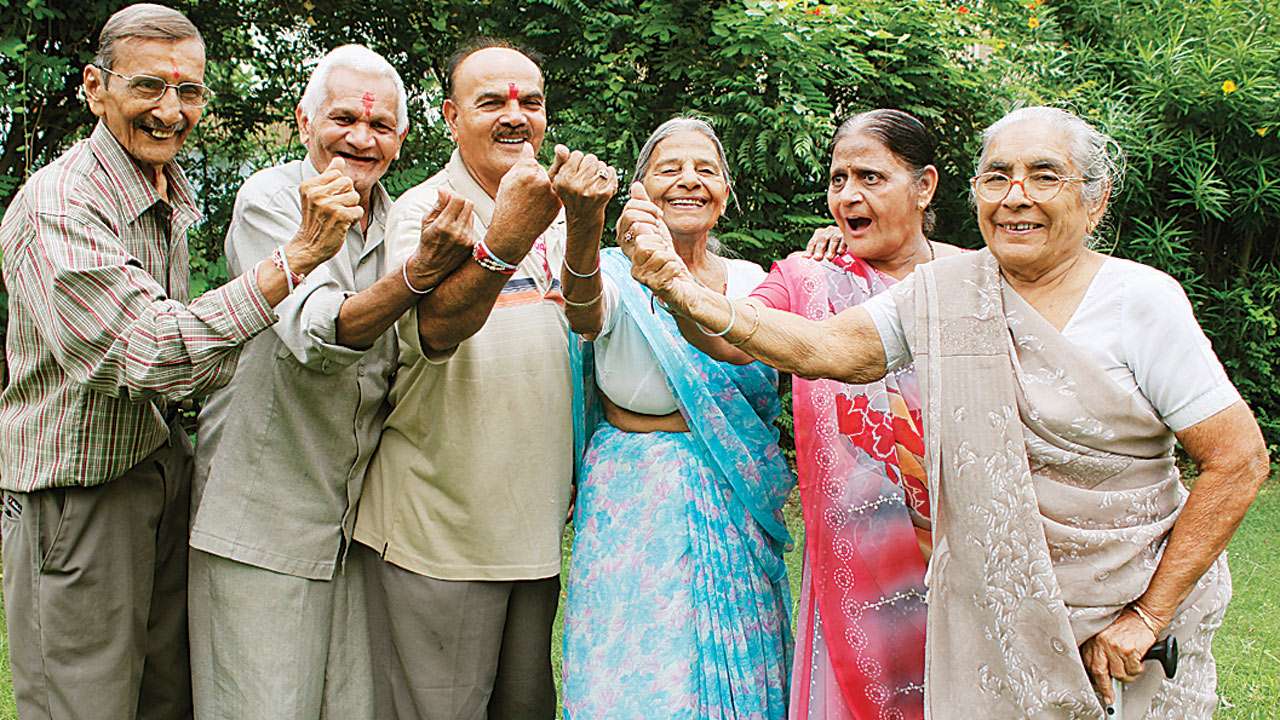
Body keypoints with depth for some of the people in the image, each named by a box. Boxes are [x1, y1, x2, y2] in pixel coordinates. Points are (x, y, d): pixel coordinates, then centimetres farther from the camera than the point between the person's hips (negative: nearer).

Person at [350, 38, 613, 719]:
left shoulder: (556, 213, 10)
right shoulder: (423, 210, -8)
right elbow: (437, 329, -27)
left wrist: (585, 225, -27)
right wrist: (505, 238, -45)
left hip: (536, 520, 6)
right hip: (438, 524, -5)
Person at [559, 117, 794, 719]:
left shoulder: (751, 280, 7)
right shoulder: (620, 276, -8)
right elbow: (585, 309, -31)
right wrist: (583, 230, -53)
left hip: (738, 511, 4)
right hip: (640, 507, -4)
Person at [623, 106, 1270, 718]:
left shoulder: (1141, 300, -10)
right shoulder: (944, 292, 0)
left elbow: (1238, 461, -11)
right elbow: (825, 348, -9)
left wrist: (1148, 615, -12)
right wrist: (692, 296, -25)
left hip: (1124, 616, -2)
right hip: (986, 621, 2)